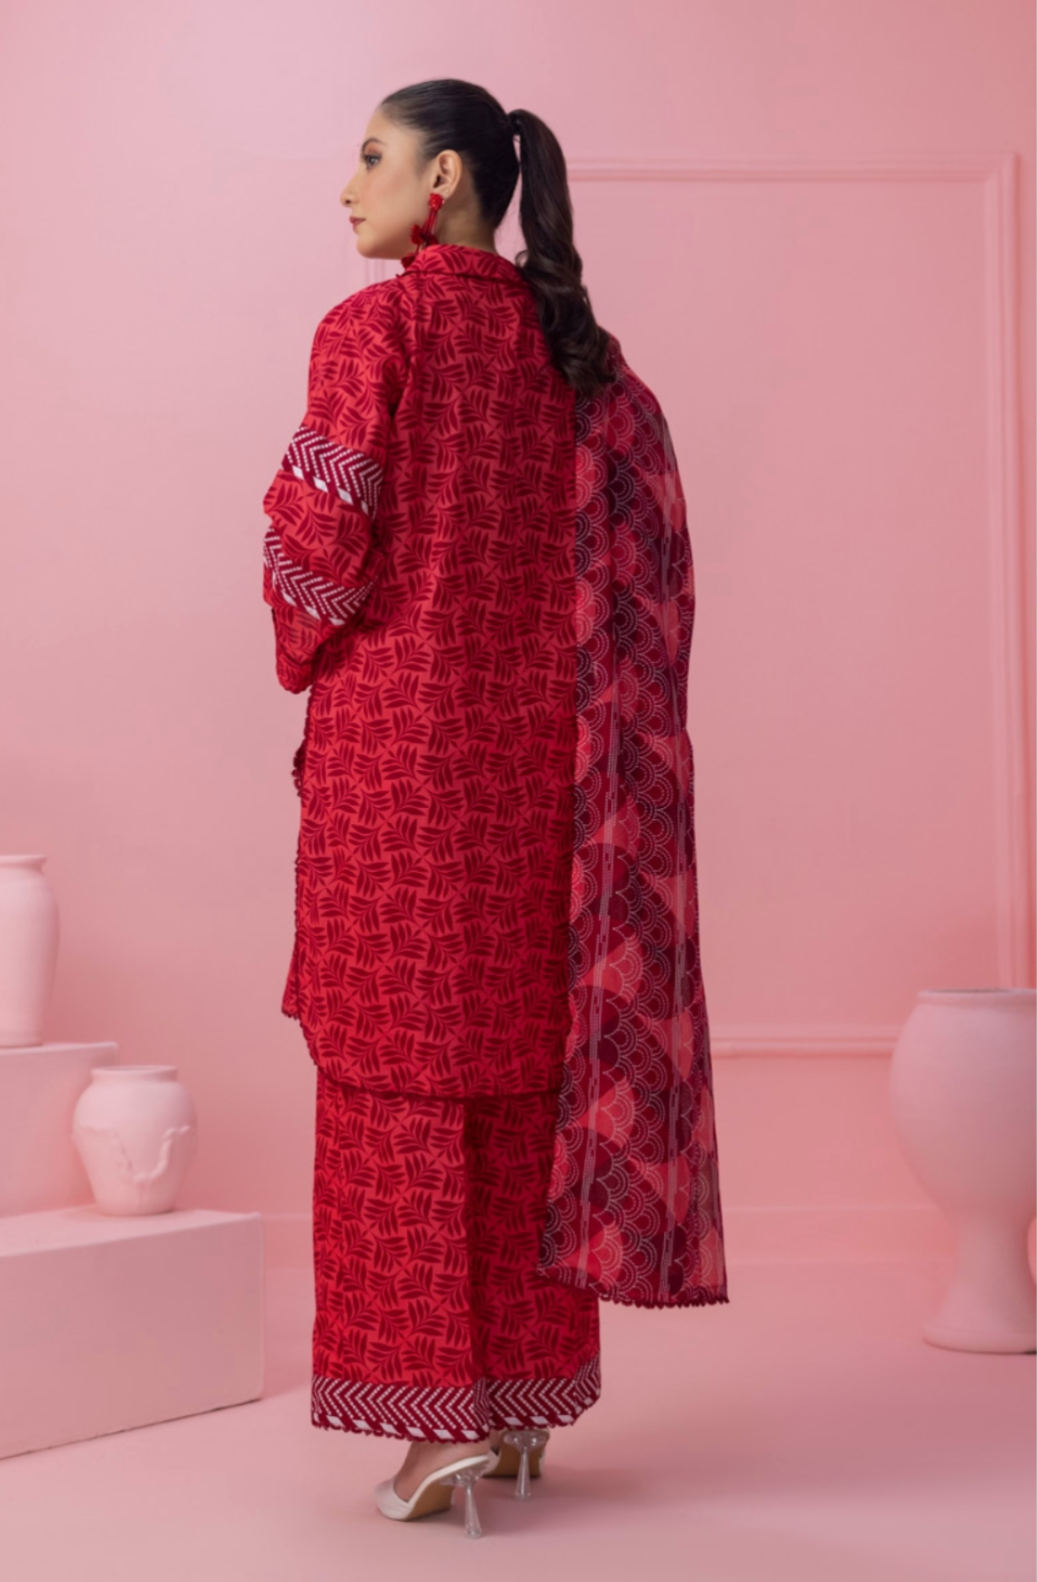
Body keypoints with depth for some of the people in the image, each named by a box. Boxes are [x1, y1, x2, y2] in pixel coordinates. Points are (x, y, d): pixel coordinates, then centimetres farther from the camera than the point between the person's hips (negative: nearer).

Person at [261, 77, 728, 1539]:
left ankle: (439, 1412, 1)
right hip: (535, 740, 6)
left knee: (401, 1060, 0)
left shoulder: (375, 327, -7)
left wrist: (308, 661, 8)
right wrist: (541, 662, 15)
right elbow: (637, 561, 7)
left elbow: (320, 541, -9)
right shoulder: (572, 345, 10)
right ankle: (526, 1399, 16)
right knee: (525, 1048, 9)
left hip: (394, 729, -5)